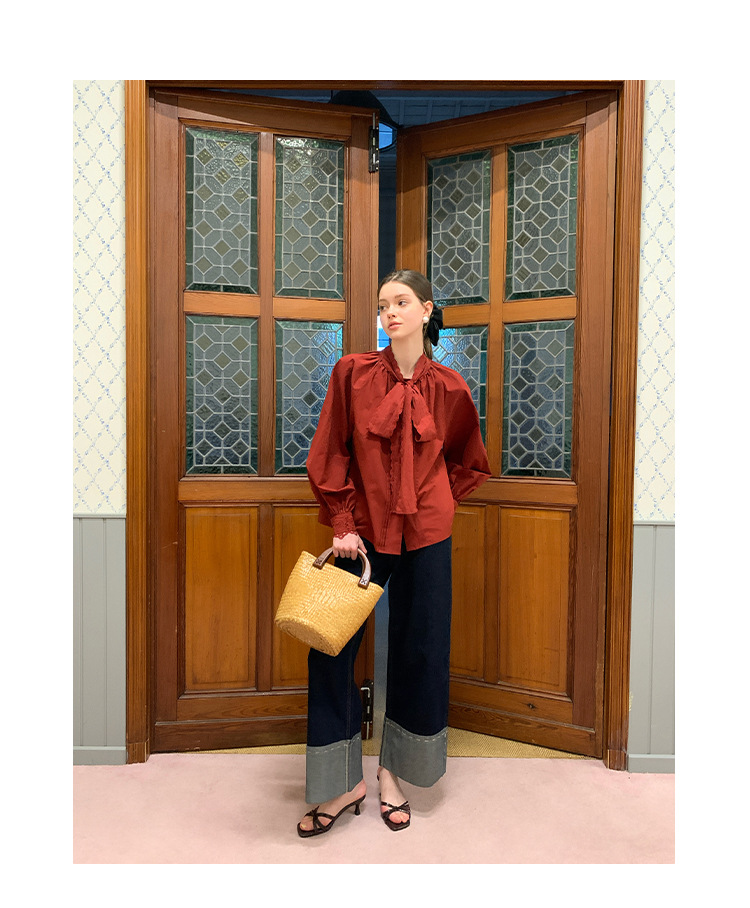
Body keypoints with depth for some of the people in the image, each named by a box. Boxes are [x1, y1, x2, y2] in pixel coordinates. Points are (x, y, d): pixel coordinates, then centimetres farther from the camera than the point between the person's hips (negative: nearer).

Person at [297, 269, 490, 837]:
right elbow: (330, 454, -1)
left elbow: (469, 464, 15)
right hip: (362, 532, 0)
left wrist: (433, 505, 9)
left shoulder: (449, 388, 0)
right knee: (331, 649, -1)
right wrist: (342, 523, -6)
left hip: (424, 536, 0)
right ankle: (346, 782, 19)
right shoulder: (353, 373, -2)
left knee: (418, 652, 7)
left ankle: (392, 773, 30)